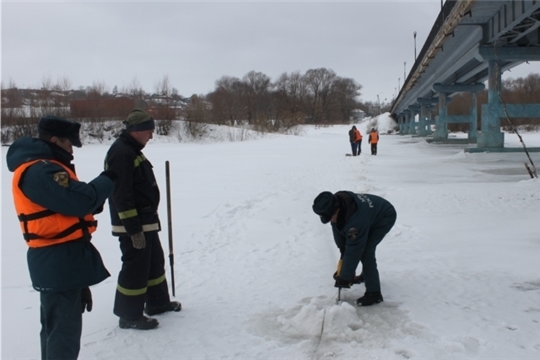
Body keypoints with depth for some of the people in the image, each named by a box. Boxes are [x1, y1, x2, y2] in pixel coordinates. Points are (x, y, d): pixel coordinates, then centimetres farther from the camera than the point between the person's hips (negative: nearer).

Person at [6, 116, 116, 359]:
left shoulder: (43, 167, 15)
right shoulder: (40, 171, -20)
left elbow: (68, 202, 15)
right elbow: (79, 201, -26)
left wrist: (93, 200, -3)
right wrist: (107, 180, -11)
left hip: (61, 259, 11)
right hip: (59, 262, -11)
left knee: (56, 326, 24)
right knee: (65, 328, -2)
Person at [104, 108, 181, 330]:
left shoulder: (133, 150, 13)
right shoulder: (121, 153, -20)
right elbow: (121, 195, -25)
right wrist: (134, 229, -24)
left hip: (146, 221, 11)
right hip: (132, 225, -11)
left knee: (155, 261, 20)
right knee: (136, 267, -3)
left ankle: (157, 302, 34)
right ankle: (129, 316, 10)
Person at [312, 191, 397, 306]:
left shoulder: (356, 219, -43)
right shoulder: (335, 203, -21)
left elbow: (353, 250, -35)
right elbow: (338, 228, -3)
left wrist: (344, 277, -27)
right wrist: (342, 249, -7)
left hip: (385, 218, -8)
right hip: (371, 213, 8)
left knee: (365, 250, -19)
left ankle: (374, 293, -10)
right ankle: (367, 274, 37)